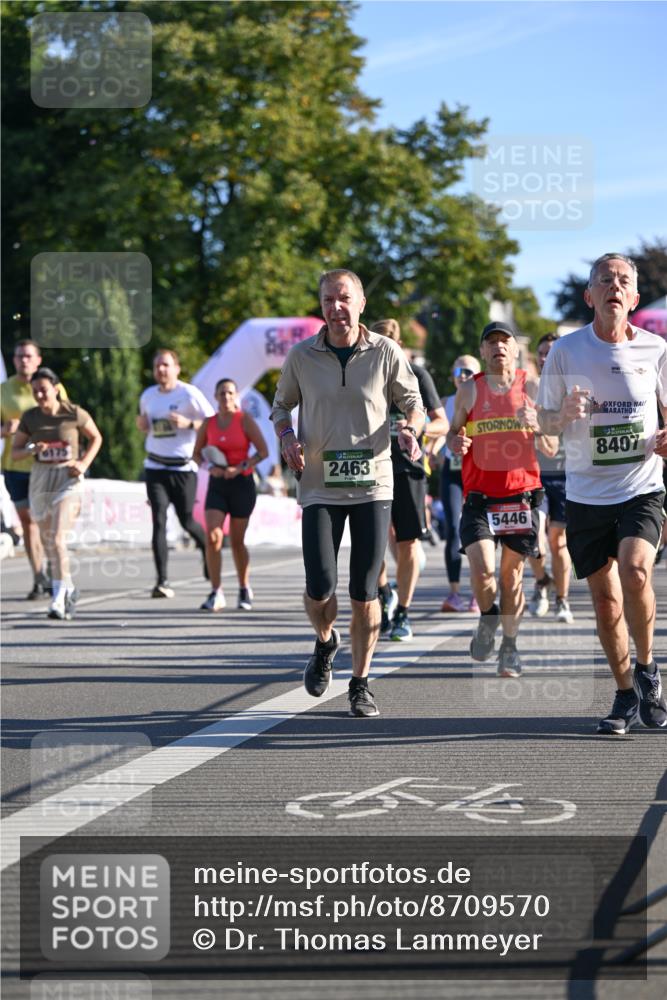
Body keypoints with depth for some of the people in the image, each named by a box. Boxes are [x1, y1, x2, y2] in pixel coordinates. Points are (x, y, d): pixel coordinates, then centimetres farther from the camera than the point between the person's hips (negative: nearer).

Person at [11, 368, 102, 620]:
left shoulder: (74, 414, -8)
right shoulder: (30, 418, 0)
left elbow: (96, 438, 8)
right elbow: (15, 453, 5)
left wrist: (84, 463, -7)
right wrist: (32, 450, -15)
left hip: (68, 479, -5)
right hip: (41, 480, 5)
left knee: (58, 538, -19)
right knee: (48, 542, 13)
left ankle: (59, 599, -20)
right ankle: (69, 589, 35)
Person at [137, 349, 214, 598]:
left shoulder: (189, 394, -6)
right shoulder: (148, 395, 9)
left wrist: (188, 423, -20)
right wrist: (142, 425, 1)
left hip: (183, 468, -3)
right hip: (155, 467, 3)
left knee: (186, 521, 7)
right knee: (159, 521, -9)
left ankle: (207, 548, 41)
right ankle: (162, 581, -13)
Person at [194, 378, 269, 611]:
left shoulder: (245, 421, -5)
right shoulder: (208, 424, 4)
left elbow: (263, 451, -7)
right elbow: (197, 453, 14)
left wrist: (240, 468, -17)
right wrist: (209, 467, -7)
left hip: (241, 484, -2)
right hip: (217, 484, 2)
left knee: (237, 541, 5)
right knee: (212, 536, -14)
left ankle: (245, 590, 25)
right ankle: (216, 594, -10)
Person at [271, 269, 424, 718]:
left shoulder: (386, 353, -2)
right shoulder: (301, 356, 0)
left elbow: (412, 401, 11)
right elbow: (282, 405, 16)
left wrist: (411, 429, -11)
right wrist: (287, 436, -5)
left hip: (373, 485, 0)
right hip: (320, 488, 0)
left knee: (365, 592, 0)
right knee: (320, 589, -10)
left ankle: (361, 683, 15)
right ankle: (325, 643, 24)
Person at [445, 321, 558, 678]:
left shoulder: (531, 388, 4)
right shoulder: (469, 390, 5)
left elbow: (552, 448, 5)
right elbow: (454, 433, 14)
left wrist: (537, 424, -16)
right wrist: (455, 442, -9)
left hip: (522, 491, 0)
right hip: (479, 494, 0)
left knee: (512, 570, 5)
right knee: (481, 570, -14)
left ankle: (510, 646, 20)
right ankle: (487, 618, 17)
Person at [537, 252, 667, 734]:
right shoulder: (566, 350, -1)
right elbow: (546, 419, 7)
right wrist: (566, 414, -16)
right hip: (586, 493, 1)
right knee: (605, 599, 4)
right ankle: (627, 695, 21)